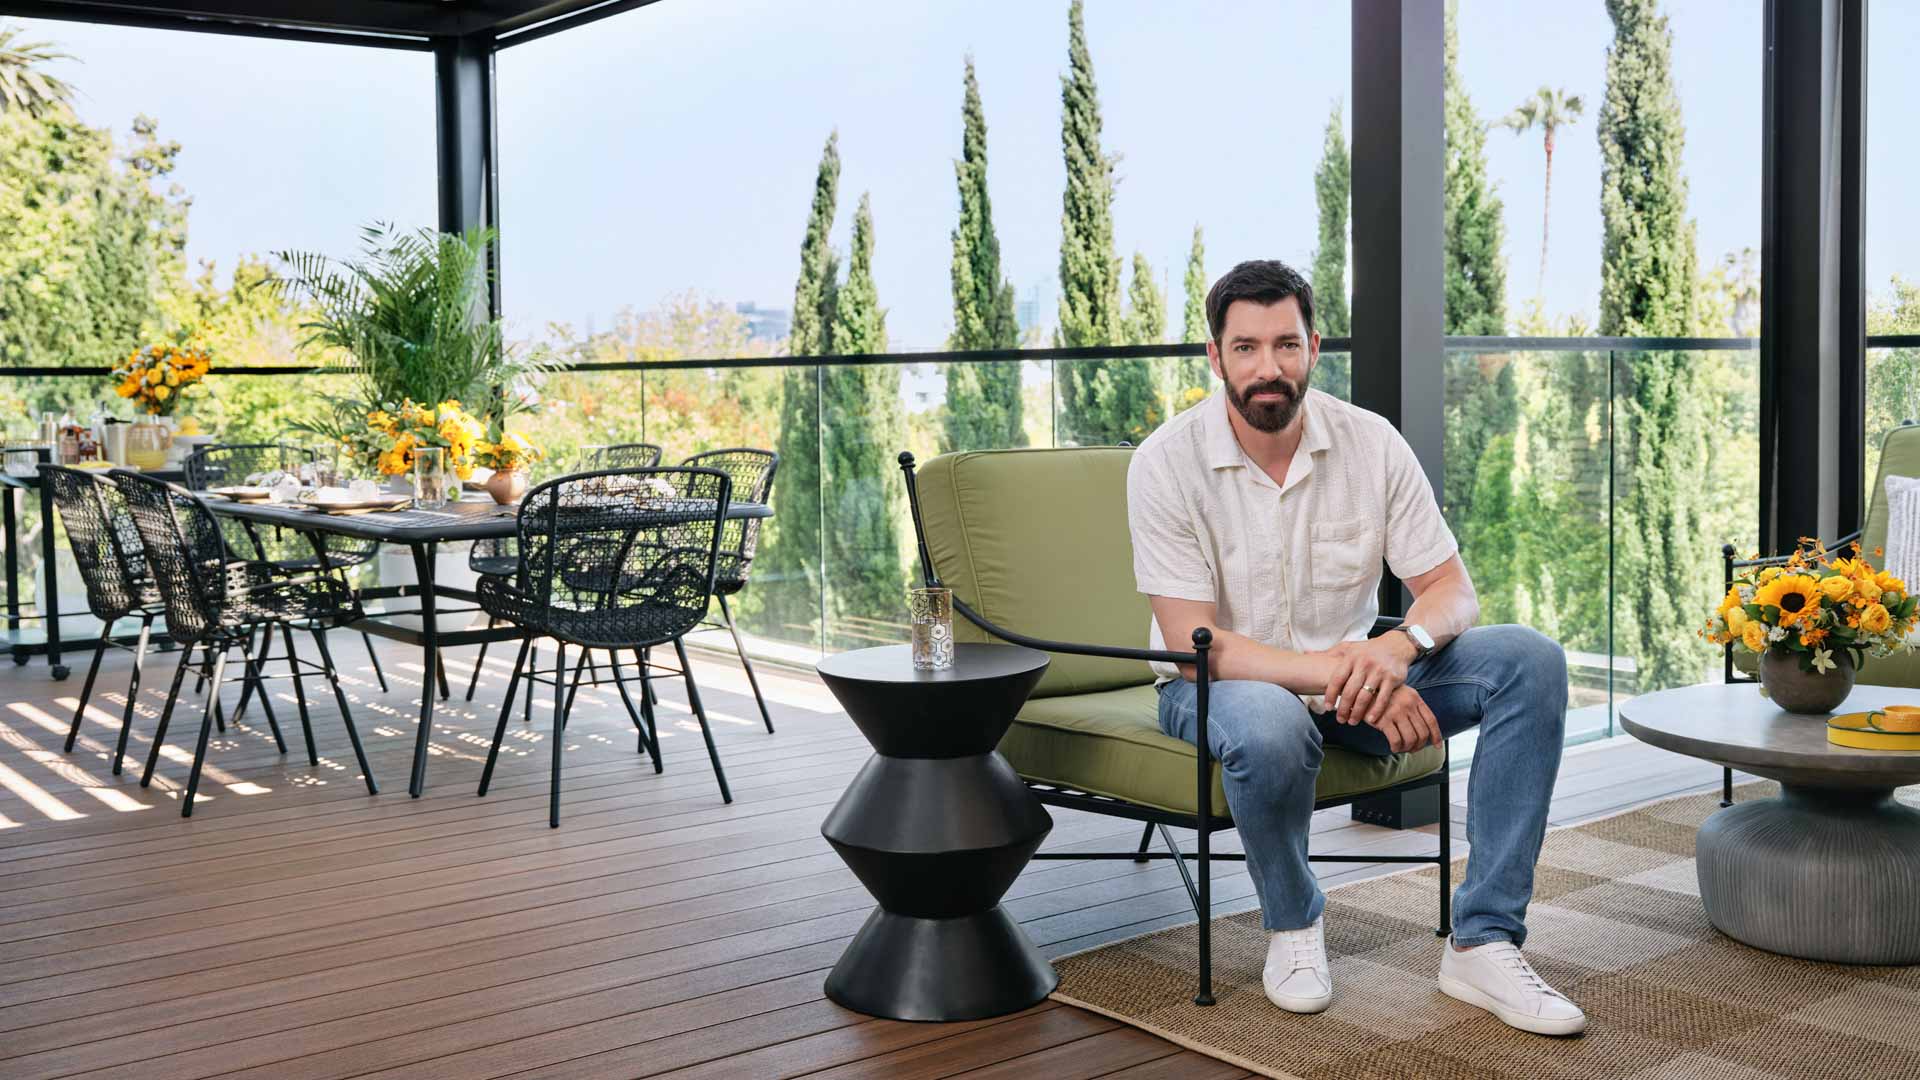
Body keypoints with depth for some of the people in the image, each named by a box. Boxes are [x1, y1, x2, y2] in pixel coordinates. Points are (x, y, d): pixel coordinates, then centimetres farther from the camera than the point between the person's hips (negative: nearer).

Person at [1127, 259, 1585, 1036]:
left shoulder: (1371, 442, -7)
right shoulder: (1167, 462, -17)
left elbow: (1451, 586, -5)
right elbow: (1193, 643, -22)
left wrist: (1398, 648, -30)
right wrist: (1339, 674, -33)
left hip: (1350, 673, 4)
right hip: (1222, 683, -4)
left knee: (1529, 660, -17)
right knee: (1271, 727, -40)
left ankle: (1482, 943, -16)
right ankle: (1292, 920, -7)